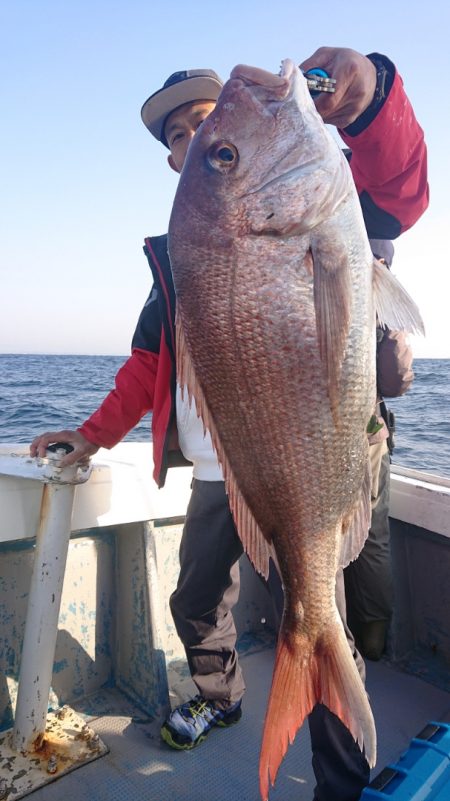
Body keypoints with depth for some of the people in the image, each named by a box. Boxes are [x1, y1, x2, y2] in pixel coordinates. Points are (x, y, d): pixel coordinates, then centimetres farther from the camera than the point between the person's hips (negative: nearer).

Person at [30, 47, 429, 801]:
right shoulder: (176, 249, 18)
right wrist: (96, 433, 13)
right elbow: (149, 358, 19)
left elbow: (396, 199, -18)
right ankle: (220, 698, 50)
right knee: (196, 606, 21)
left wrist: (368, 99, -36)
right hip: (214, 475, 7)